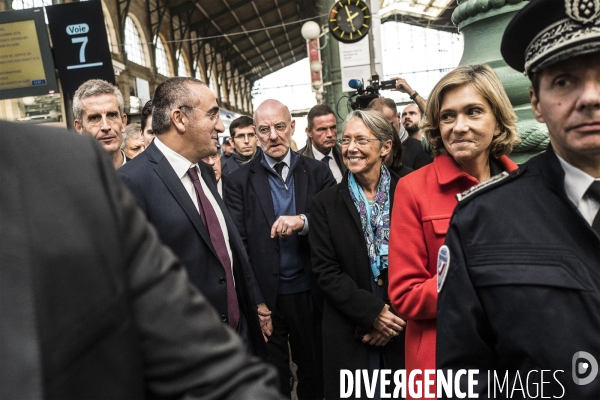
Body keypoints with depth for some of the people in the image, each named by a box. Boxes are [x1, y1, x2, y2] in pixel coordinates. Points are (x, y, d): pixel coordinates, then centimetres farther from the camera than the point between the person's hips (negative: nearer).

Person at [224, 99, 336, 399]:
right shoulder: (239, 181, -4)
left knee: (315, 372, 19)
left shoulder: (318, 173, 0)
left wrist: (304, 221, -23)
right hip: (266, 297, -1)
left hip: (310, 293, 2)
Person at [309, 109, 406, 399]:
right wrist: (372, 312, -14)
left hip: (405, 330, 1)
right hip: (350, 335, 0)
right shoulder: (325, 203, -2)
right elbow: (325, 270, -6)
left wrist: (397, 314, -10)